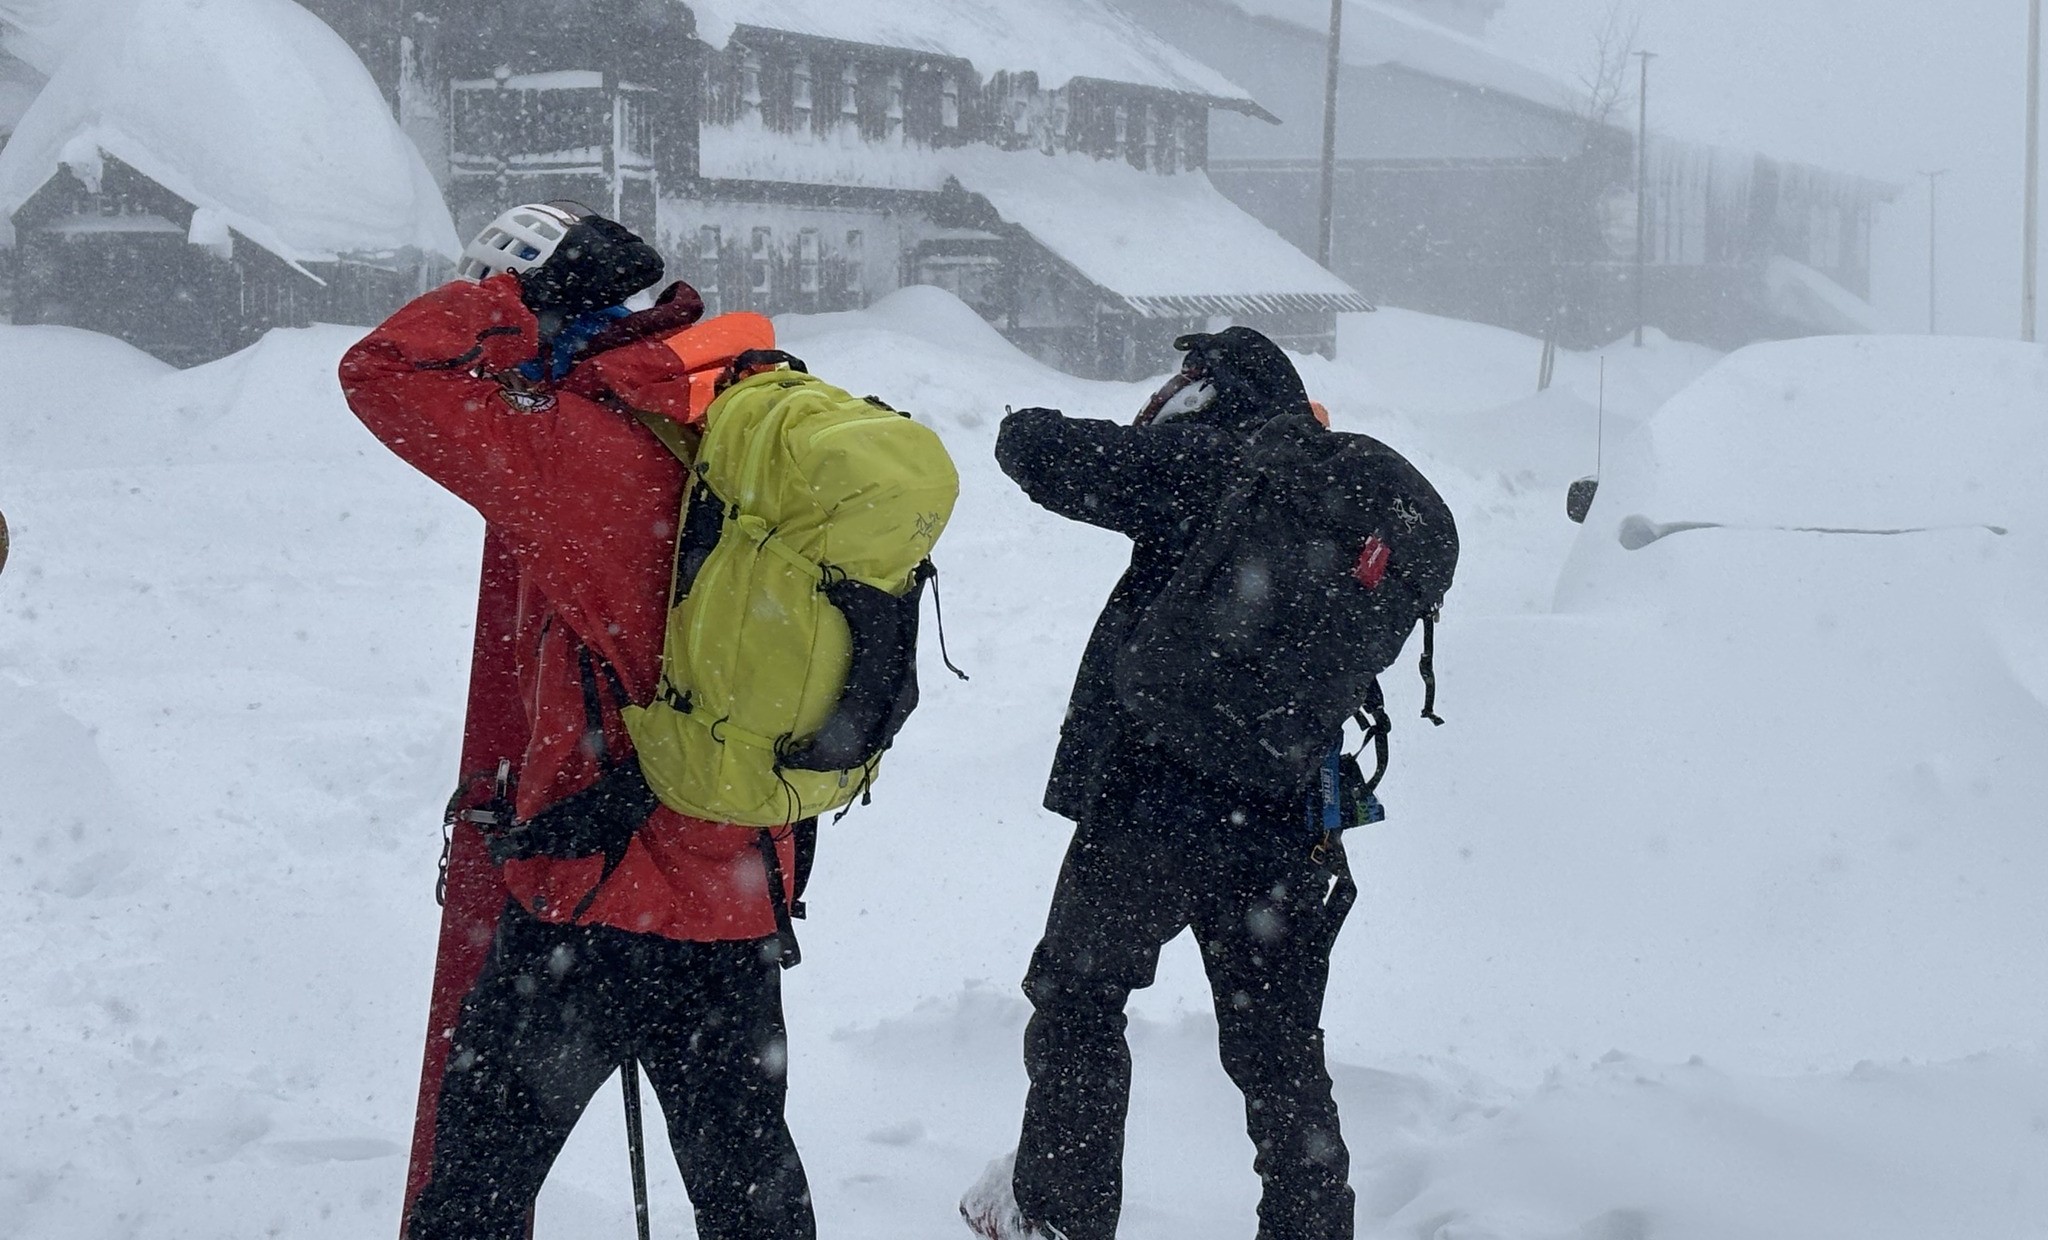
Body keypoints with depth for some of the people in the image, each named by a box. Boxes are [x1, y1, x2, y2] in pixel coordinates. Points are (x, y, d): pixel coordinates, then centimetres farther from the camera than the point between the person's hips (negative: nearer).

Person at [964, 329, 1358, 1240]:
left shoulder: (1202, 464, -10)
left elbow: (1037, 449, -13)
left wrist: (1029, 426, 13)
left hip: (1154, 802, -5)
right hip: (1289, 829, 5)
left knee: (1076, 997, 14)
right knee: (1279, 1050, 13)